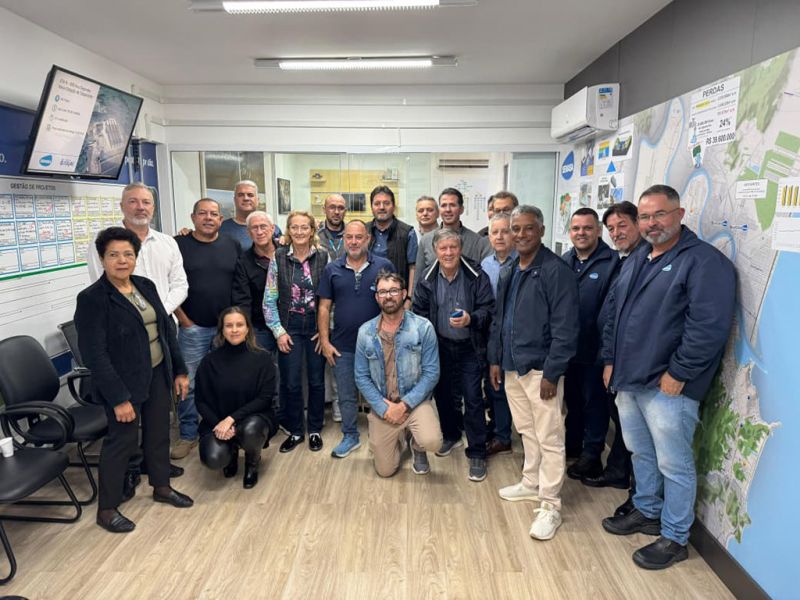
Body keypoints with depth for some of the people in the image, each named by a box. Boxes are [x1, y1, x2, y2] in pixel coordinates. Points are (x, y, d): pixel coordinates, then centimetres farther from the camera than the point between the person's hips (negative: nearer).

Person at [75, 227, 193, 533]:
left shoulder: (146, 286, 5)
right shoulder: (92, 298, -16)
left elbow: (166, 328, 11)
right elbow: (94, 354, -18)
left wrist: (179, 370, 9)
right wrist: (119, 398, -20)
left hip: (157, 374, 7)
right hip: (124, 382, -6)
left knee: (159, 432, 18)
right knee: (122, 441, 4)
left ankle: (161, 487, 38)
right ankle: (107, 509, 22)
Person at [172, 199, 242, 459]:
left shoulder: (232, 245, 6)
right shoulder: (179, 244, -3)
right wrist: (183, 319, -6)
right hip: (193, 328, -2)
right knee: (189, 384, 5)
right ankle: (188, 435, 20)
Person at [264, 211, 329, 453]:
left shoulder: (323, 257, -3)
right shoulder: (279, 257, -3)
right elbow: (269, 299, -1)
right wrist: (278, 331, -5)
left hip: (317, 326, 0)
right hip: (289, 328, 0)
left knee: (316, 381, 9)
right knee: (290, 383, 4)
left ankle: (315, 430, 27)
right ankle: (295, 431, 23)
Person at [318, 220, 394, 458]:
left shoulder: (384, 266, -4)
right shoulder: (332, 269, 2)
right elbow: (324, 307, 4)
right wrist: (325, 341, -2)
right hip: (342, 345, 2)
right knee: (346, 396, 12)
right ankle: (350, 436, 29)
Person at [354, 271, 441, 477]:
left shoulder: (423, 327, -11)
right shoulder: (365, 332, -4)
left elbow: (431, 372, -11)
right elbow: (361, 377, -1)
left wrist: (405, 405, -18)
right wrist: (384, 408, -12)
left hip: (415, 402, -2)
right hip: (382, 406, 2)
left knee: (431, 441, -29)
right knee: (385, 470, 5)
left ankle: (416, 445, 9)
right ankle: (401, 438, 37)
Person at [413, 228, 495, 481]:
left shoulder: (477, 276, -13)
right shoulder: (427, 280, -3)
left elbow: (488, 309, -10)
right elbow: (420, 313, 6)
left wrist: (471, 319, -30)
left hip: (469, 349, -3)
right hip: (441, 347, 4)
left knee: (473, 399, -4)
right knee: (443, 394, 16)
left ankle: (477, 454, 9)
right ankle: (451, 436, 41)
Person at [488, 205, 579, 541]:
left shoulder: (556, 271, -14)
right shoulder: (509, 273, 12)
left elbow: (565, 329, -17)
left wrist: (552, 373, -18)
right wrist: (495, 358, 14)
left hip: (541, 369, -7)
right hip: (512, 367, 8)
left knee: (549, 438, 1)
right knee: (526, 431, 20)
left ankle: (550, 506, 12)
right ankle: (531, 484, 36)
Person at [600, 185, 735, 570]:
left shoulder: (705, 261, -12)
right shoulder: (636, 260, 14)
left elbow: (710, 326, -20)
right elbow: (614, 313, 18)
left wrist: (677, 374, -18)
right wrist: (611, 360, 12)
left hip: (667, 386, -8)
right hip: (627, 380, 8)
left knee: (674, 465, 6)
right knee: (641, 454, 21)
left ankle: (675, 538, 23)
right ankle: (647, 512, 40)